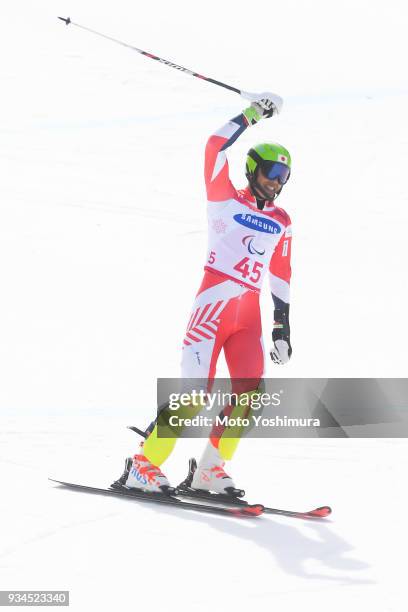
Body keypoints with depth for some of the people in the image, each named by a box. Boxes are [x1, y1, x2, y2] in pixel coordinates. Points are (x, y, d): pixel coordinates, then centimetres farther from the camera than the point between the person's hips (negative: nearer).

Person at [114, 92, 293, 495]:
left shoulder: (280, 223, 16)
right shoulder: (225, 200, 2)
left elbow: (281, 277, 20)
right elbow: (216, 148, -11)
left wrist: (282, 326, 16)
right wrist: (252, 114, -10)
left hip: (249, 315, 6)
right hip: (214, 304, -5)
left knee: (250, 394, -9)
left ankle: (211, 470, 4)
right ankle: (144, 465, -5)